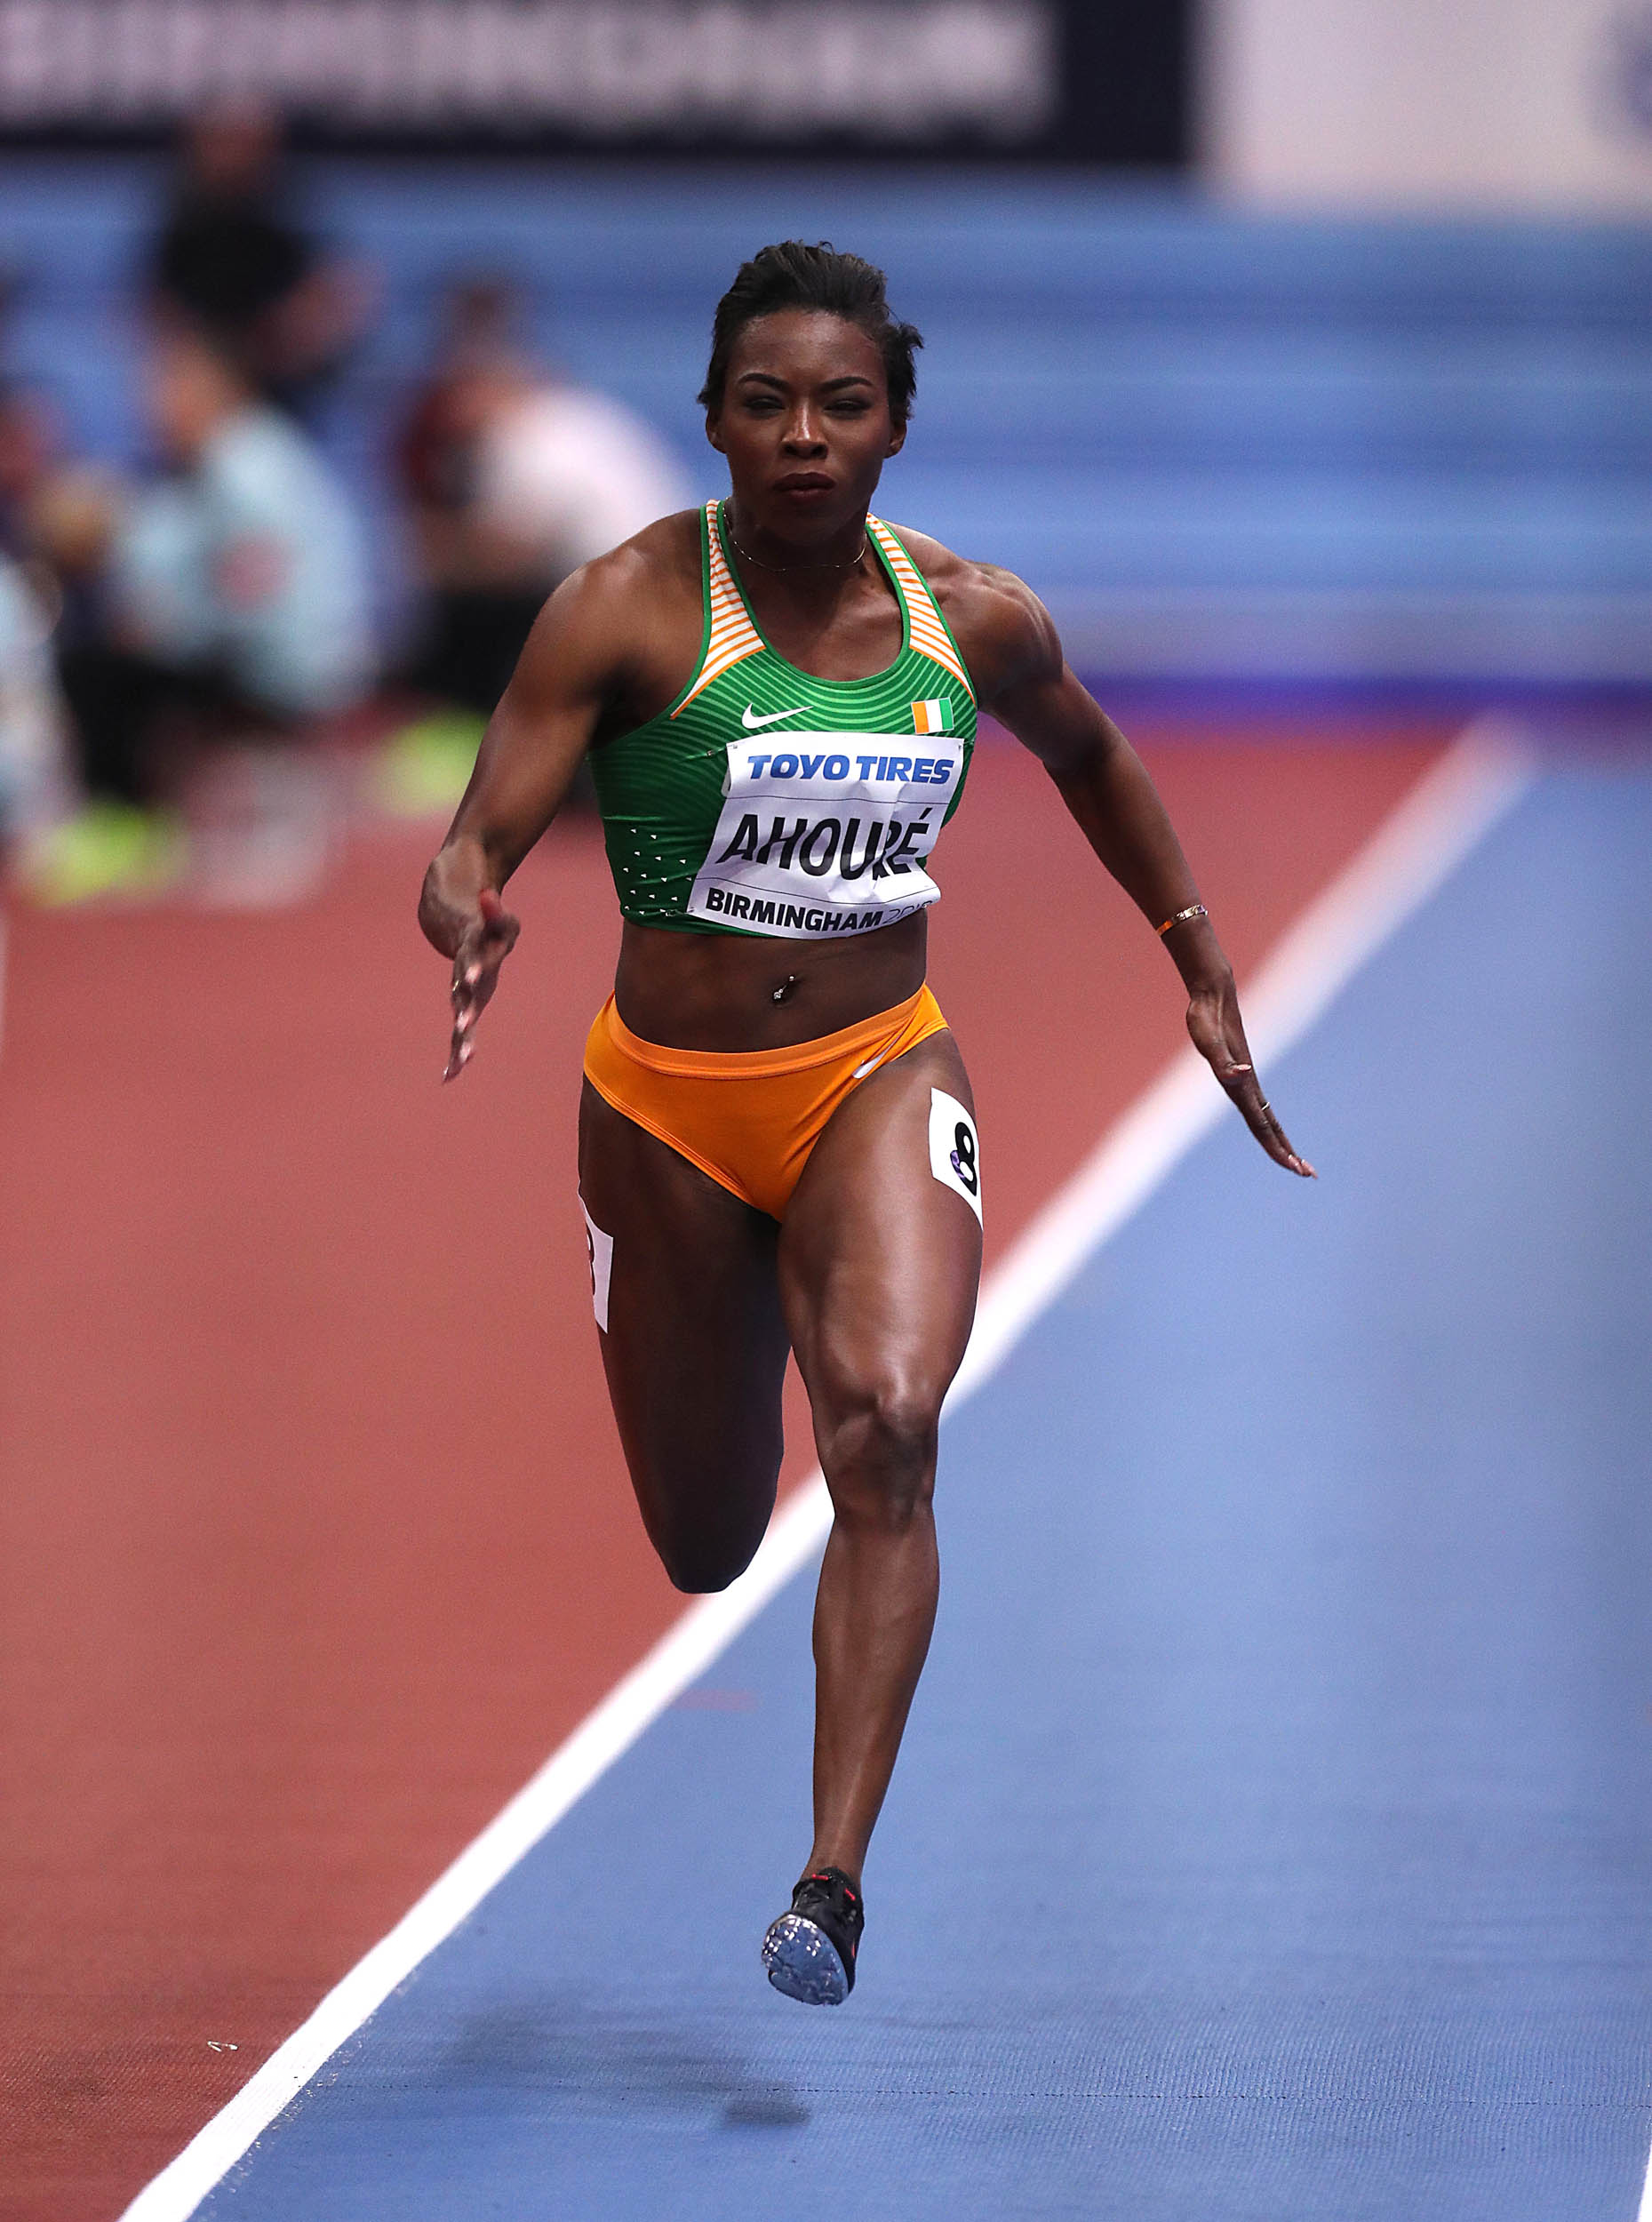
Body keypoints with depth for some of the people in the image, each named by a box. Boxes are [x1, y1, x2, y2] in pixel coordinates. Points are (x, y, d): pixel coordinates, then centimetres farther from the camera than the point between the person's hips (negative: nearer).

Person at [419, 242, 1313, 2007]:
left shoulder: (972, 619, -3)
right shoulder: (632, 608, -13)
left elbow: (1089, 757, 19)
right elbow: (479, 842, -19)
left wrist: (1203, 970, 19)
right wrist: (466, 916, -42)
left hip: (879, 1081, 1)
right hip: (671, 1104, -1)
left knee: (888, 1423, -28)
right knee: (707, 1552, 13)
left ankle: (833, 1881, -30)